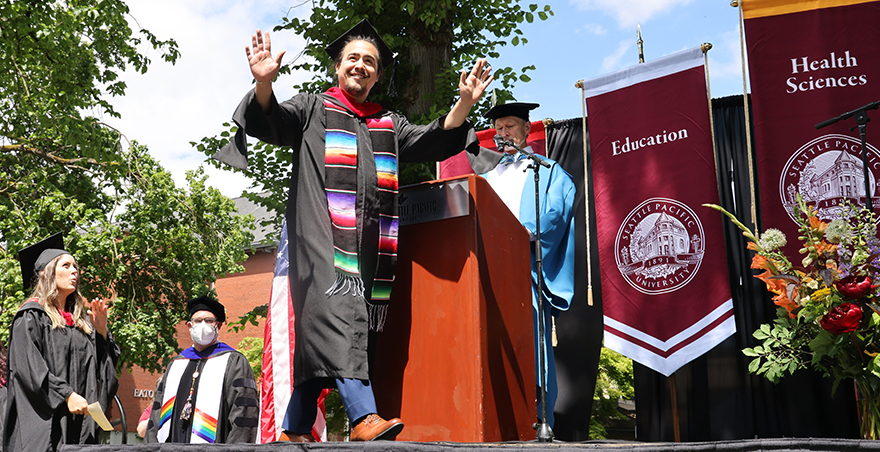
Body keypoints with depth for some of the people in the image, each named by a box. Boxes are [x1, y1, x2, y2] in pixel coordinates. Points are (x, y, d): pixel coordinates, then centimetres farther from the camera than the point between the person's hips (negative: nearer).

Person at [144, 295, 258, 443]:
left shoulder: (234, 362, 2)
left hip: (212, 444, -5)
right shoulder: (176, 365, 19)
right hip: (174, 442, 5)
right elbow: (157, 414, 20)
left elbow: (244, 414, -5)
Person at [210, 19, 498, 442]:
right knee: (338, 310, -24)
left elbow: (434, 141, 13)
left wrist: (464, 104, -3)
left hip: (368, 243, 4)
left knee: (321, 335, 4)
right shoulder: (313, 109, 16)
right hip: (323, 236, -3)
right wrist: (264, 83, -20)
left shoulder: (389, 125, 24)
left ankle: (296, 430, 12)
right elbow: (268, 121, 0)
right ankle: (364, 418, -35)